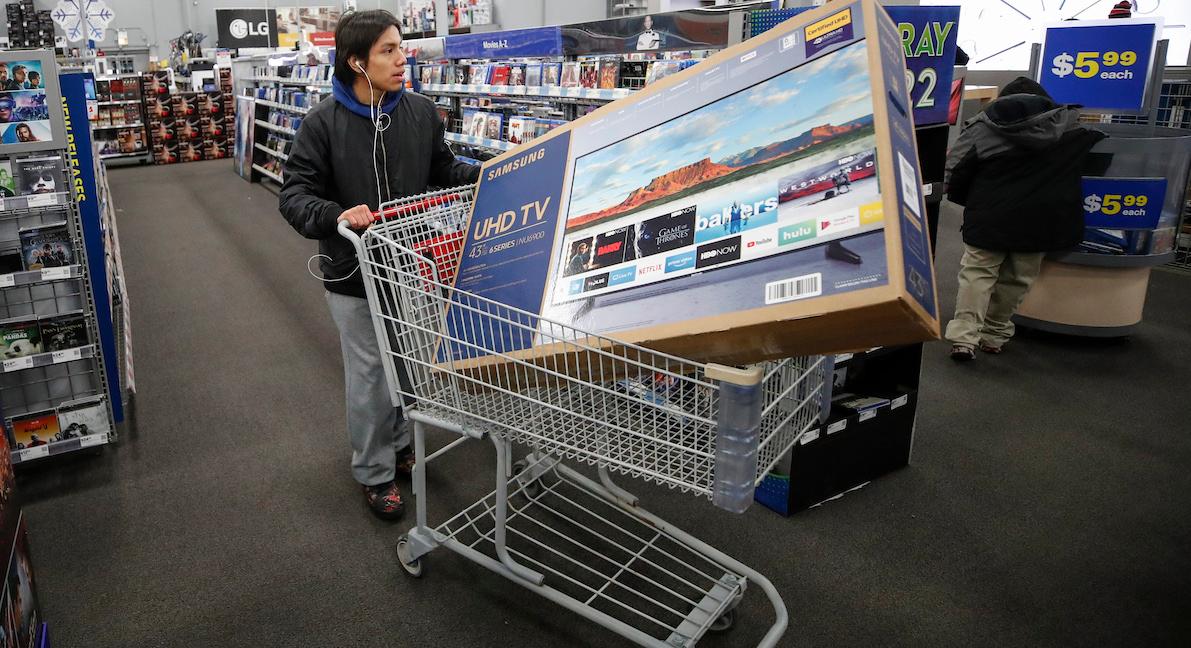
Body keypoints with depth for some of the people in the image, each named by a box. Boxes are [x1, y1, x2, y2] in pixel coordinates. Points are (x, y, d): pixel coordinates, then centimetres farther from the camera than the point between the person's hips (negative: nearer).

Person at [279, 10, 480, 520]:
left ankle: (399, 443, 43)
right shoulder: (323, 123, -13)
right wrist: (335, 216, -34)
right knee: (369, 375, 9)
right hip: (355, 273, -4)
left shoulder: (420, 112, -2)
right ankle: (375, 472, 27)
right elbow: (295, 195, -13)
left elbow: (445, 171, 9)